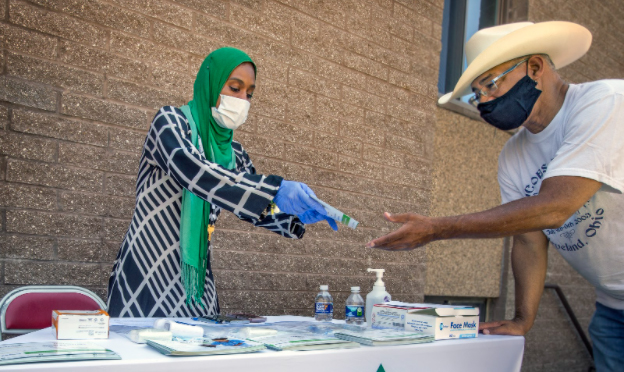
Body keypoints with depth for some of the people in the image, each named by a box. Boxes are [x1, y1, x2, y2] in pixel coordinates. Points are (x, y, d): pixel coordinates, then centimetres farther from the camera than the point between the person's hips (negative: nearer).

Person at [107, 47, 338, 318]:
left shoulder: (232, 154, 12)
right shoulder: (171, 121, -6)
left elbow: (258, 210, 14)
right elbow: (189, 170, -26)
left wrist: (297, 214, -8)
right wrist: (275, 190, -33)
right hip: (149, 272, -5)